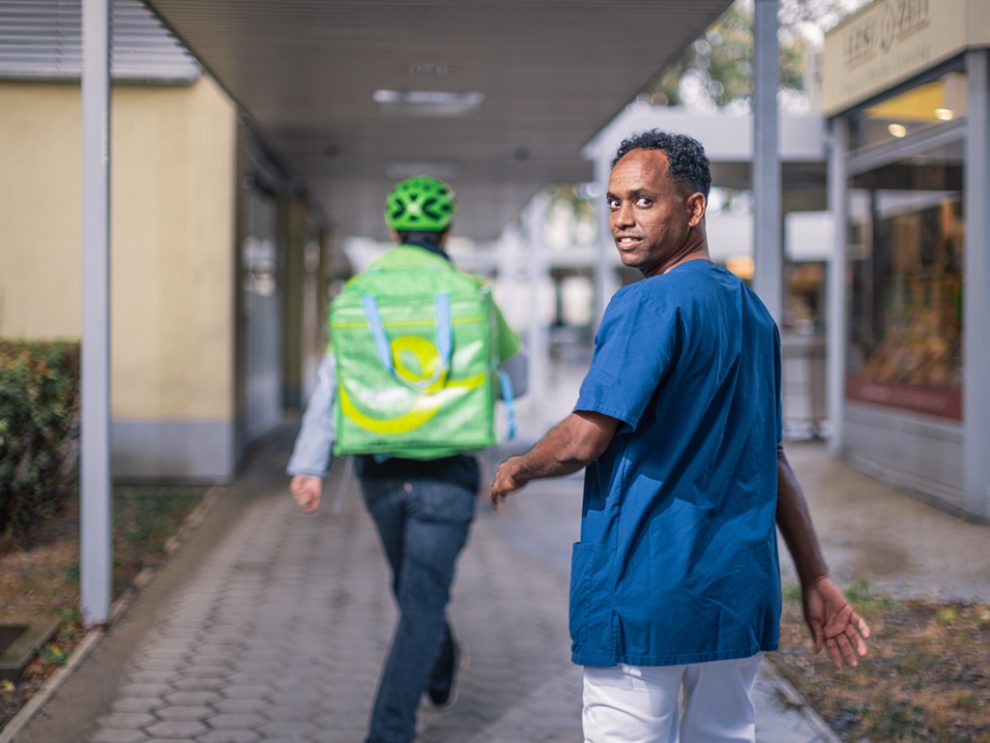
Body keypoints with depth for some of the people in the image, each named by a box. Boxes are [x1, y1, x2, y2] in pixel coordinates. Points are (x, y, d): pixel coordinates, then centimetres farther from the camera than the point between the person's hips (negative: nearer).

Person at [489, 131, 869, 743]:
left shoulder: (649, 304, -13)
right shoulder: (751, 310, 13)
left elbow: (584, 441, -17)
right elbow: (772, 460, 17)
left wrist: (516, 471, 4)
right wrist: (817, 580, 18)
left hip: (645, 593, -8)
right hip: (740, 591, 8)